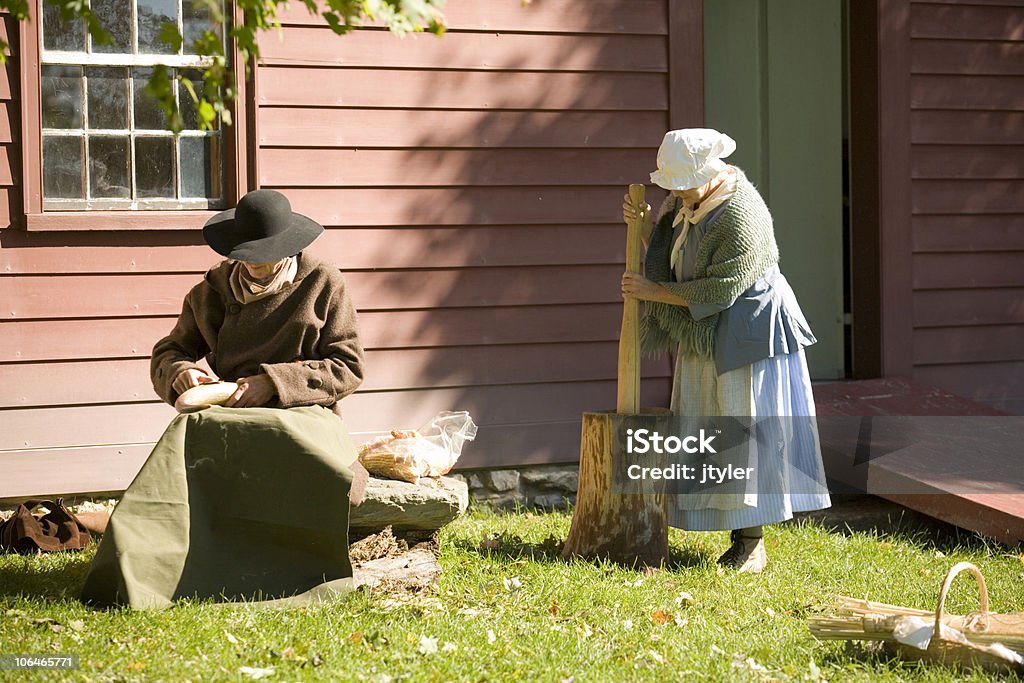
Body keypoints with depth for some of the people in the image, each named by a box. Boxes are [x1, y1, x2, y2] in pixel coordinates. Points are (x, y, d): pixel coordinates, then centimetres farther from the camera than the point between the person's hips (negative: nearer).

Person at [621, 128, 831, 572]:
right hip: (706, 335, 9)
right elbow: (666, 254, 16)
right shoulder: (685, 202, 5)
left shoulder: (741, 217, -23)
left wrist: (654, 292, -17)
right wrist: (644, 225, -4)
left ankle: (753, 546, 1)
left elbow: (719, 290, -23)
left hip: (746, 331, -9)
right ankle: (739, 537, 12)